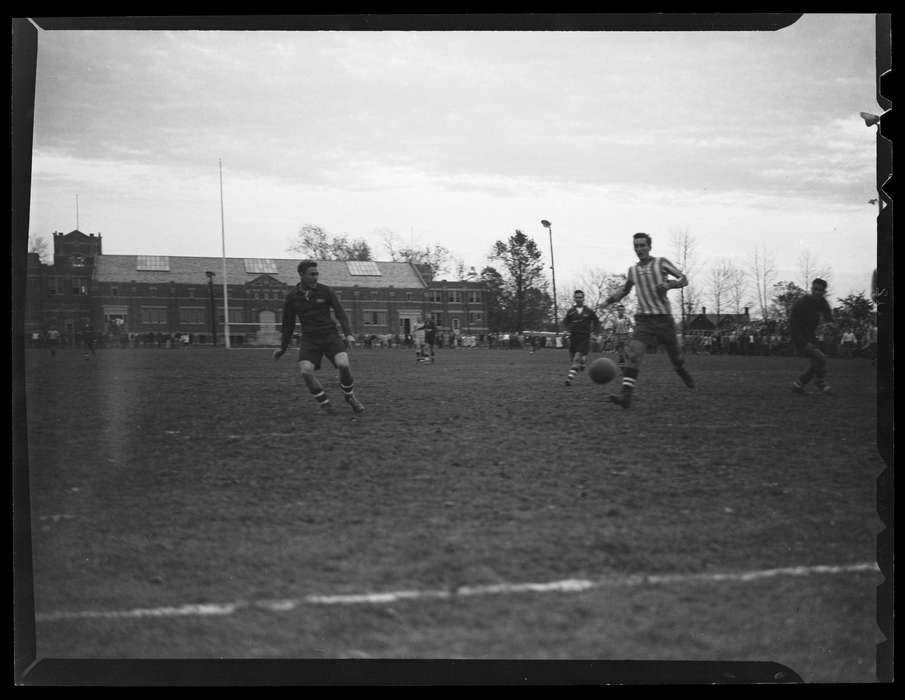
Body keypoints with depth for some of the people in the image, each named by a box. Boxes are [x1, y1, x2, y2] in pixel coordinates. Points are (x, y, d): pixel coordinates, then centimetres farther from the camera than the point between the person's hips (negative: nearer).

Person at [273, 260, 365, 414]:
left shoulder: (326, 291, 0)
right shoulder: (292, 297, 4)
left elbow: (340, 313, 0)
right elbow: (288, 324, 14)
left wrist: (348, 334, -13)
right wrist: (282, 348, 12)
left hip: (330, 335, -1)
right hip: (309, 339, 1)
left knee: (343, 365, -24)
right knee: (306, 372, -23)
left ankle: (350, 397, 5)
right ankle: (325, 404, -3)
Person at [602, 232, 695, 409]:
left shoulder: (661, 263, 1)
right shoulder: (632, 270, 11)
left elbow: (684, 279, 2)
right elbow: (625, 289, 28)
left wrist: (669, 284, -18)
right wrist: (610, 299, 9)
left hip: (664, 317, -1)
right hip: (643, 319, 1)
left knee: (674, 353, 12)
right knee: (633, 352, -20)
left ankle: (684, 374, 48)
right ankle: (626, 395, -31)